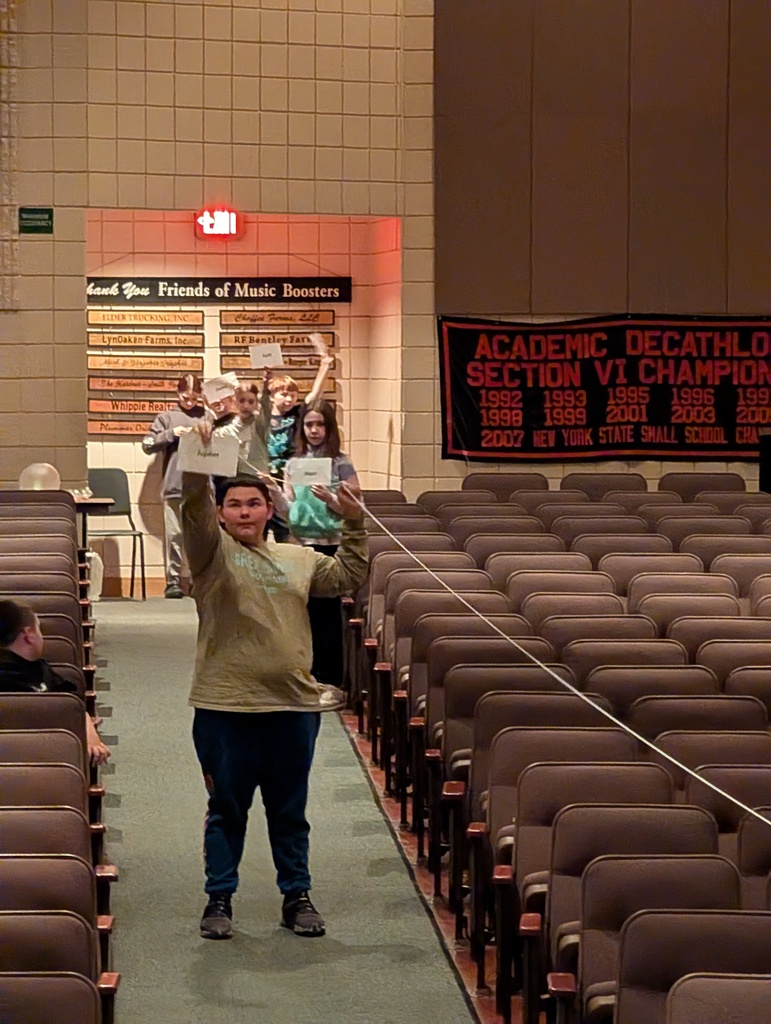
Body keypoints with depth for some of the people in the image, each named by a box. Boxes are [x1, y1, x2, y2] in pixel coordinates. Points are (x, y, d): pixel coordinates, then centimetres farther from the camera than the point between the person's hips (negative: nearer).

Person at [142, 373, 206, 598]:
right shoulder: (167, 417, 9)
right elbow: (147, 445, 5)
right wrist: (171, 434, -7)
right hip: (174, 486, -1)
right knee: (173, 535, -2)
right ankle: (173, 580, 2)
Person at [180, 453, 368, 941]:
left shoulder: (298, 559, 14)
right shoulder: (212, 550, 0)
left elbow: (348, 577, 19)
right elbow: (194, 508, -18)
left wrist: (354, 526, 8)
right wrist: (196, 465, -35)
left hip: (294, 704, 3)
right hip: (226, 705, -3)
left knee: (290, 809, 13)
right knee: (227, 808, 7)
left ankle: (297, 897, 23)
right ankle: (219, 899, 18)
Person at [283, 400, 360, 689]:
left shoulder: (341, 464, -2)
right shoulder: (294, 464, 10)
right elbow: (287, 509, 8)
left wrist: (328, 498, -20)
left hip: (330, 546, -4)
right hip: (301, 545, 4)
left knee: (327, 611, -2)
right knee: (306, 611, 7)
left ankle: (329, 677, 5)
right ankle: (309, 674, 16)